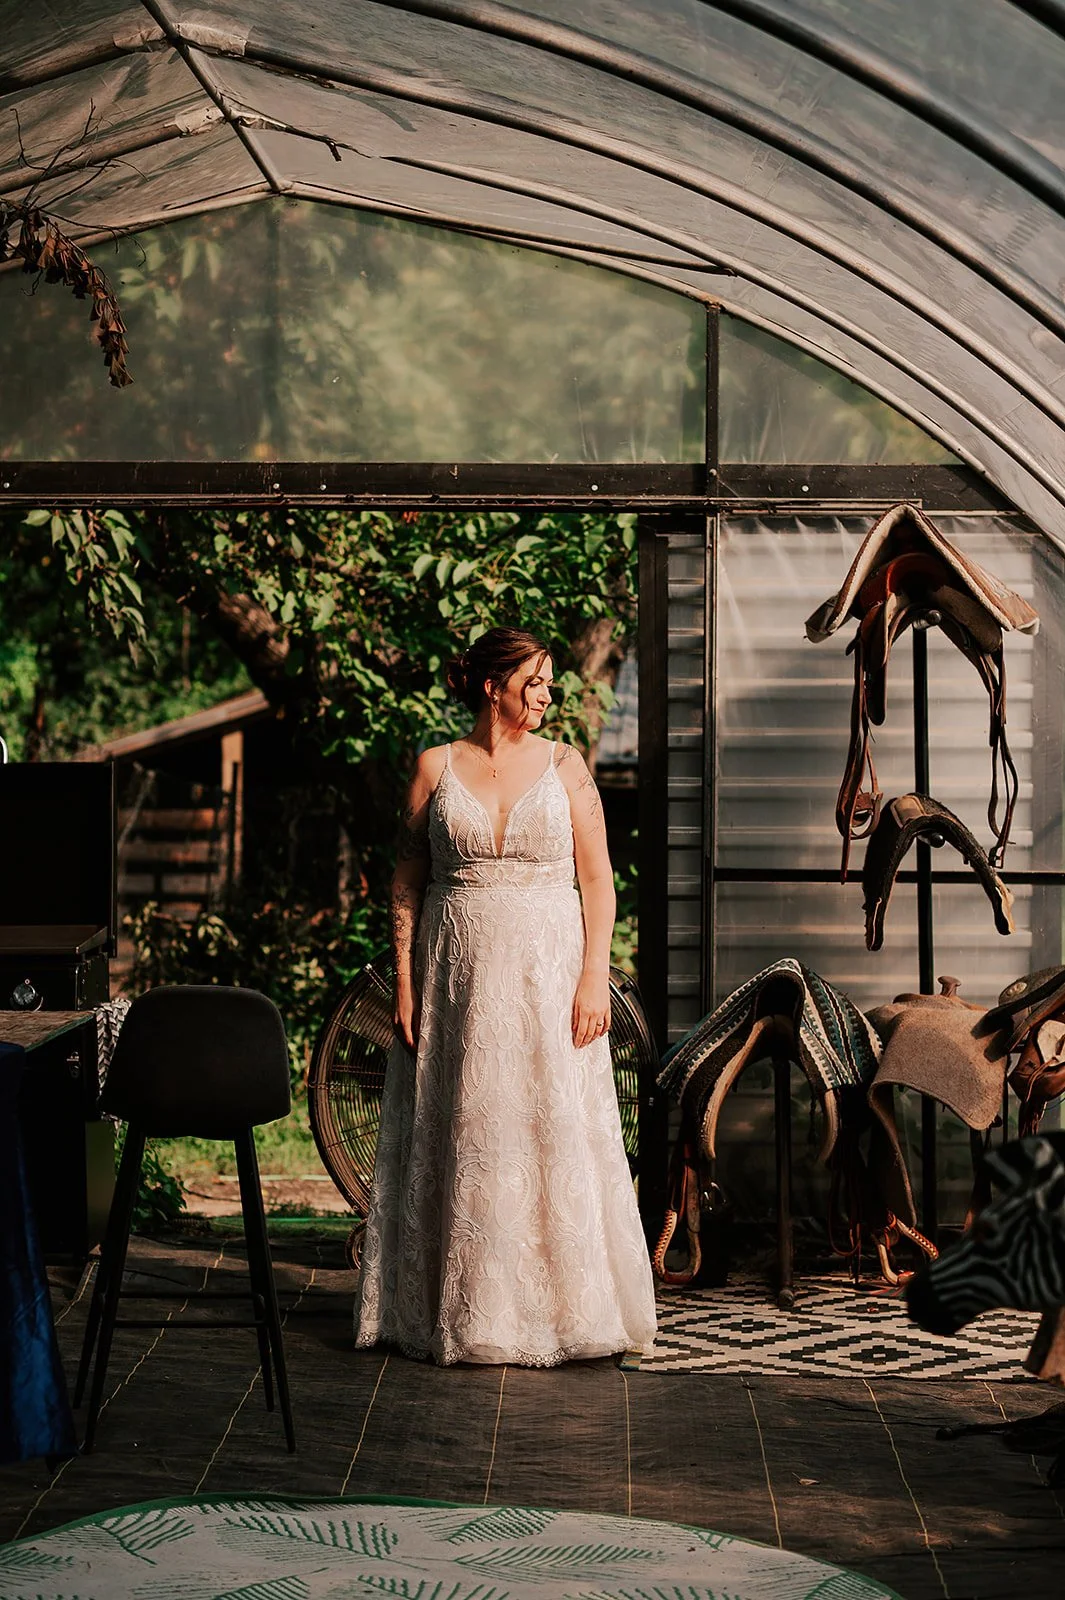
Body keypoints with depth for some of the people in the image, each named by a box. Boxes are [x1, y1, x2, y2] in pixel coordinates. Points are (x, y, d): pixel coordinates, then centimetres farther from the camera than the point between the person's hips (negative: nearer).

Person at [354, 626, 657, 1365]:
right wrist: (405, 983, -2)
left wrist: (594, 978, -8)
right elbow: (408, 881, 5)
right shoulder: (436, 767, 4)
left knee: (556, 1138, -1)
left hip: (548, 971, 0)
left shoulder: (564, 765, 4)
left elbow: (598, 879, 2)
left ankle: (561, 1306, 8)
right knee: (459, 1142, 4)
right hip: (459, 974, 0)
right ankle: (459, 1313, 13)